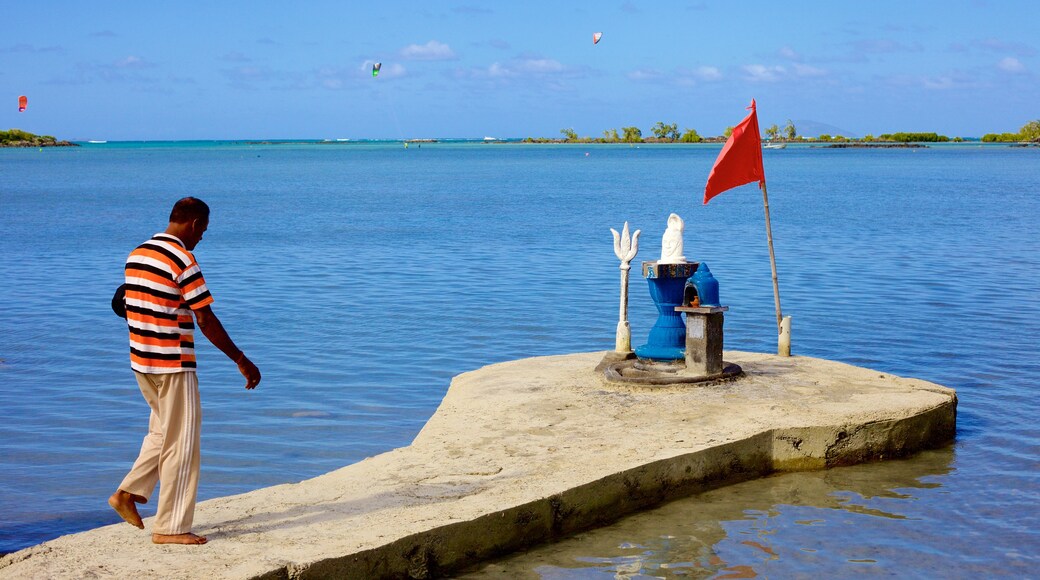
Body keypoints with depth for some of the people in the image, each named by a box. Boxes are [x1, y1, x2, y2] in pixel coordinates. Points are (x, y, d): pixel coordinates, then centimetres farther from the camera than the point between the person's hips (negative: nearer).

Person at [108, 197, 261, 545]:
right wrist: (241, 360, -10)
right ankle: (170, 528, 6)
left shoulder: (136, 255, 8)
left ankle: (128, 493, 20)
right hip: (173, 365, -8)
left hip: (141, 362, 8)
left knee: (163, 431, 24)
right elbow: (206, 321, -17)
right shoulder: (183, 261, -17)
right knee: (181, 442, 1)